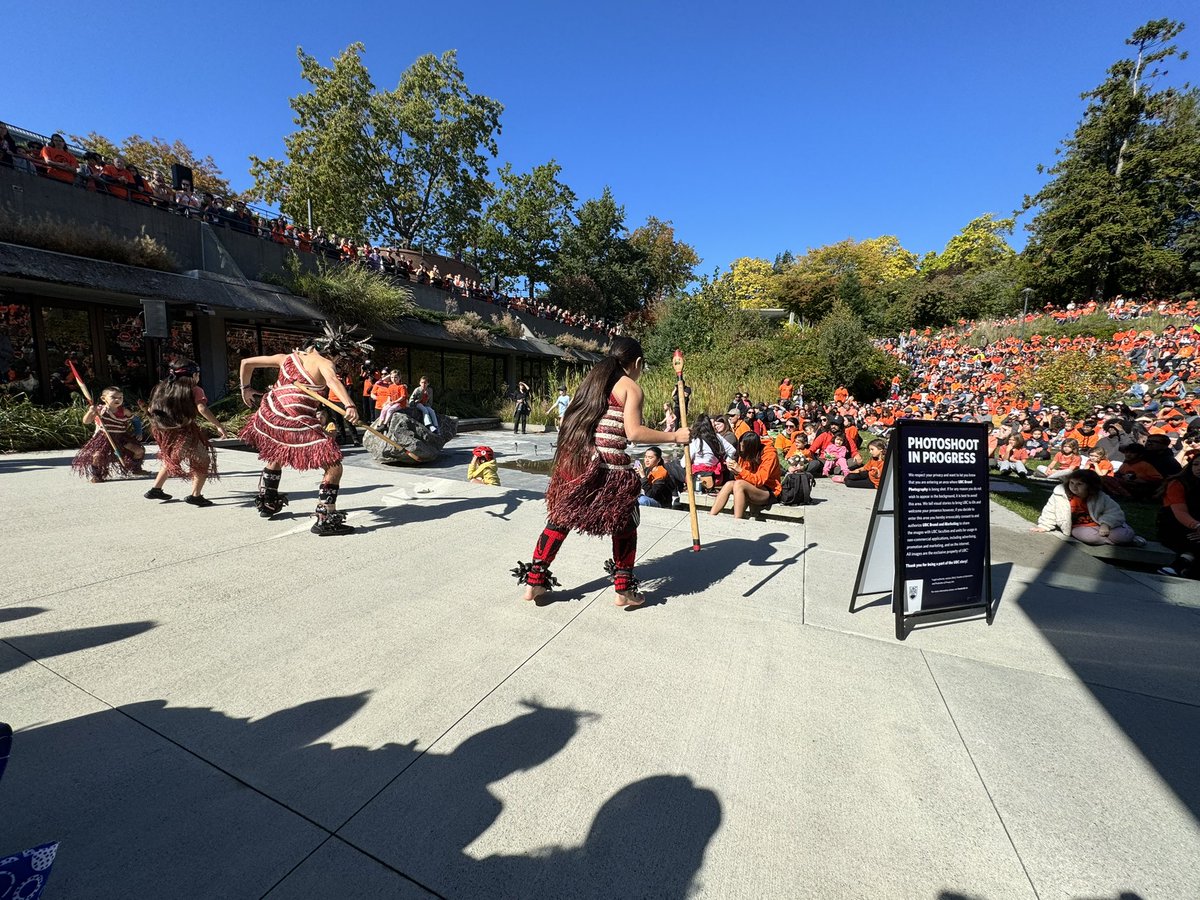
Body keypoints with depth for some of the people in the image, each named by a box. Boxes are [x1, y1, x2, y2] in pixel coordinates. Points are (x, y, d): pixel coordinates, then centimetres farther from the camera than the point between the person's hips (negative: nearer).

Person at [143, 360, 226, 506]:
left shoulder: (163, 387, 14)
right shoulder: (194, 389, -6)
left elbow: (152, 409, 12)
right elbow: (202, 409, -19)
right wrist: (219, 425, -19)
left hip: (164, 431, 7)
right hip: (185, 431, -7)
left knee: (171, 460, 30)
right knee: (203, 461, 5)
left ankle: (156, 489, 34)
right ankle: (195, 495, -4)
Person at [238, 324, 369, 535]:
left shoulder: (288, 357, 15)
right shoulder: (323, 363, -6)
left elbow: (246, 362, 22)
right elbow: (333, 380, -30)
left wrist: (246, 388, 35)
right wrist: (349, 405, -44)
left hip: (268, 418, 9)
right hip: (297, 425, -9)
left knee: (275, 456, 36)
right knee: (333, 468, -5)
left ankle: (267, 502, 53)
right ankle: (325, 521, -8)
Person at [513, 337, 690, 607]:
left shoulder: (593, 379, 18)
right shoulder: (631, 387, -1)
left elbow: (569, 419, 18)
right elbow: (633, 432, -13)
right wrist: (674, 437, -6)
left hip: (574, 460, 6)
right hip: (609, 466, -6)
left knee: (561, 517, 16)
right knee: (624, 523, 12)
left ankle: (534, 580, 21)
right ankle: (624, 589, 21)